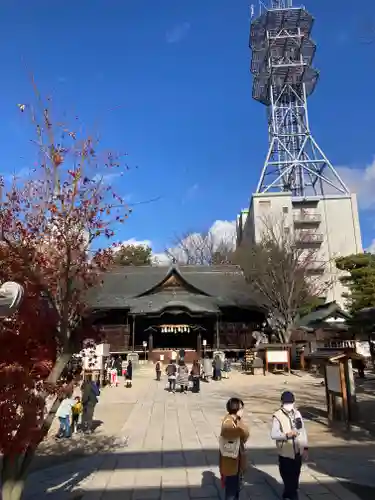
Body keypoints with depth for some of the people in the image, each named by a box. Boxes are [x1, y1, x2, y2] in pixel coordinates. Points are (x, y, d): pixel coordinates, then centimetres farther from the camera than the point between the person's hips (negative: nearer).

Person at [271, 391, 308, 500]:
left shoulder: (297, 413, 3)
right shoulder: (277, 416, -14)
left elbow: (303, 432, 9)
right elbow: (273, 434, -19)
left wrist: (305, 448, 6)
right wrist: (287, 435, -31)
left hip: (298, 452, 5)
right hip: (286, 453, -5)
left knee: (295, 477, 18)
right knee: (288, 478, 2)